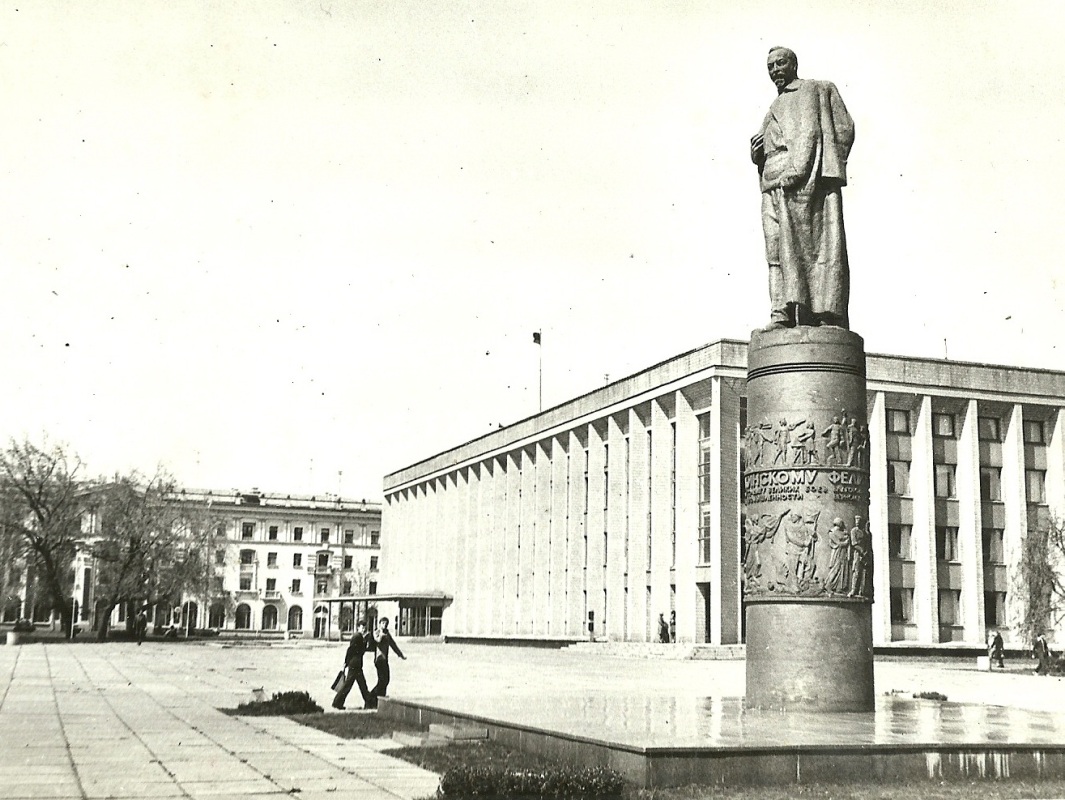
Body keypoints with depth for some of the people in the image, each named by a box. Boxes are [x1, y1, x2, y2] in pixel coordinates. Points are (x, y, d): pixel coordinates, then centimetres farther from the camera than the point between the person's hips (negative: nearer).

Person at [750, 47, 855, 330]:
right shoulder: (773, 110, 35)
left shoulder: (818, 89, 19)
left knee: (819, 242, -14)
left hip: (810, 176, -6)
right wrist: (756, 155, 7)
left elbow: (844, 128, 5)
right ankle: (783, 312, -16)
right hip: (773, 183, 6)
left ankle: (828, 314, -21)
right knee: (777, 248, -8)